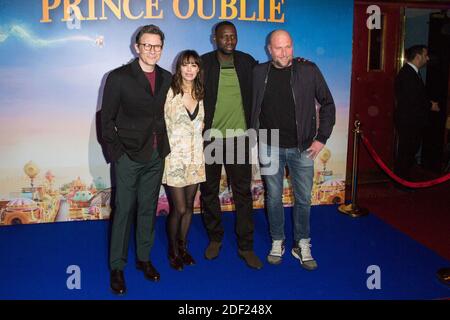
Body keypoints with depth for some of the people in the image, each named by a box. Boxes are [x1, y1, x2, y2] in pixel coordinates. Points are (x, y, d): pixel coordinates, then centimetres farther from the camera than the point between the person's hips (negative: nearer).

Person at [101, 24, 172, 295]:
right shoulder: (119, 77, -5)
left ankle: (144, 258, 29)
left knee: (148, 209, 14)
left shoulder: (167, 78, 7)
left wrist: (165, 147, 3)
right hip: (129, 156, -4)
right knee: (124, 211, 3)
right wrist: (117, 153, -8)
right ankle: (117, 267, 17)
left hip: (156, 157, 4)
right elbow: (107, 119, -4)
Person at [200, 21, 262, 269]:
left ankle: (245, 246, 17)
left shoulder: (247, 62, 4)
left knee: (243, 193, 4)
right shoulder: (203, 63, -3)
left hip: (238, 138, 1)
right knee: (209, 191, 11)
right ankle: (215, 238, 31)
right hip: (209, 139, -1)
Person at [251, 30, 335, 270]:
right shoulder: (259, 73, 1)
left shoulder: (309, 70, -4)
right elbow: (251, 107, 9)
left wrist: (321, 137, -3)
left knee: (303, 199, 7)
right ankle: (277, 242, 28)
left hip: (302, 147, -1)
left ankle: (302, 245, 24)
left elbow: (327, 104, 1)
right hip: (269, 147, 1)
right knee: (274, 198, 10)